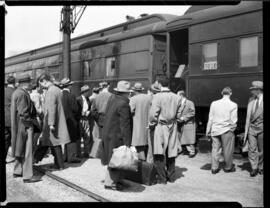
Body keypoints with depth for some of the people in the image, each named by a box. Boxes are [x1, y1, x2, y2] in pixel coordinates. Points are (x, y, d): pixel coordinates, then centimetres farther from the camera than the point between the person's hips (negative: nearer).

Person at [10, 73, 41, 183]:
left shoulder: (16, 92, 13)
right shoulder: (22, 94, -19)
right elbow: (23, 112, -22)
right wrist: (28, 124, -13)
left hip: (19, 125, 10)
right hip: (24, 125, -10)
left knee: (21, 149, 19)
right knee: (26, 150, -5)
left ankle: (17, 171, 30)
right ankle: (27, 176, 1)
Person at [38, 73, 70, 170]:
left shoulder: (50, 91, -16)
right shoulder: (57, 89, 13)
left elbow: (51, 108, -22)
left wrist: (51, 123, -22)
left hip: (53, 123, -9)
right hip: (59, 122, 9)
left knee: (55, 144, 0)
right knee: (56, 144, 15)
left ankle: (59, 165, 8)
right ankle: (58, 163, 23)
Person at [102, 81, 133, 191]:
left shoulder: (112, 99, 5)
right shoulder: (123, 104, -21)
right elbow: (125, 125, -20)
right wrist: (127, 142, -16)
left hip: (108, 133, 9)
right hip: (116, 136, -9)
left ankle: (118, 179, 29)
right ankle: (110, 183, 16)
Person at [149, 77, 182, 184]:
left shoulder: (157, 97, -13)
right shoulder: (177, 98, 2)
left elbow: (153, 114, -13)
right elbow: (178, 115, 7)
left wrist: (152, 123, 3)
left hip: (160, 126, -5)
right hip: (172, 127, 5)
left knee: (159, 154, 2)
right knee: (171, 153, 15)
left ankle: (162, 178, 5)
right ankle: (171, 177, 24)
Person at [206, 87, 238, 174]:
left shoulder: (214, 103, 0)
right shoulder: (233, 105, -8)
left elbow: (210, 119, 4)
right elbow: (233, 120, -7)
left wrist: (208, 130, 11)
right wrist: (232, 128, 11)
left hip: (215, 130, 3)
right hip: (227, 130, -3)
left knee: (215, 149, 9)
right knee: (228, 150, 10)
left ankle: (214, 168, 14)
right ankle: (228, 167, 24)